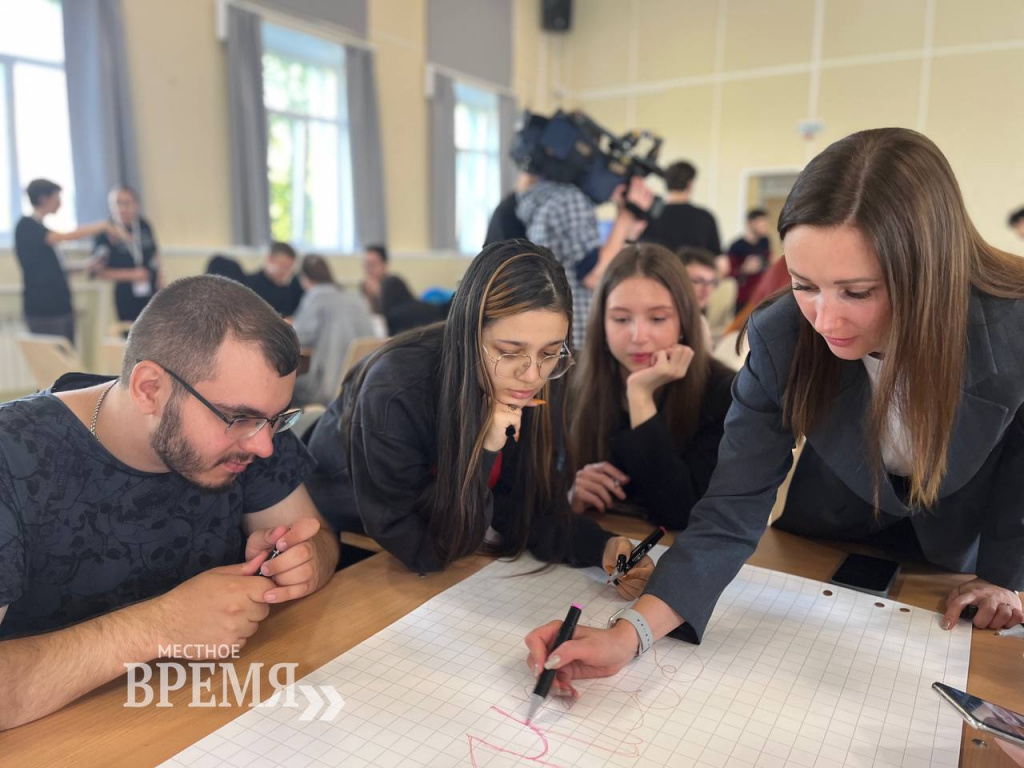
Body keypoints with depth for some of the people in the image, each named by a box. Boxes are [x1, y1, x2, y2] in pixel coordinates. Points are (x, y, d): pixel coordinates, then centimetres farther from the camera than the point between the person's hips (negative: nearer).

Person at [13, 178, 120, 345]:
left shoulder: (38, 228, 17)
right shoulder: (27, 227, -8)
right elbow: (66, 236, -23)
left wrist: (83, 267, 11)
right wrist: (102, 226, -16)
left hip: (60, 305, 8)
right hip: (43, 310, -8)